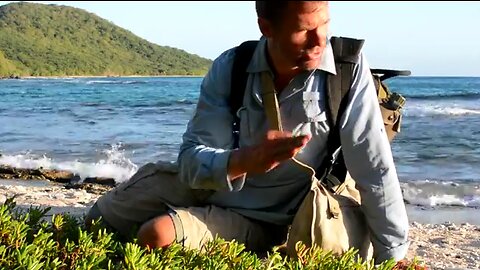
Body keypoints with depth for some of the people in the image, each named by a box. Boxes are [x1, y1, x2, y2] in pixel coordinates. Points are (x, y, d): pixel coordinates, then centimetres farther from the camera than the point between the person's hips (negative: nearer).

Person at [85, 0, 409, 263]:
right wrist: (245, 161, -41)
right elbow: (192, 158, -20)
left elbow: (375, 170, -22)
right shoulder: (230, 67, -14)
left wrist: (394, 258, -22)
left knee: (158, 236, -24)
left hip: (261, 221, -4)